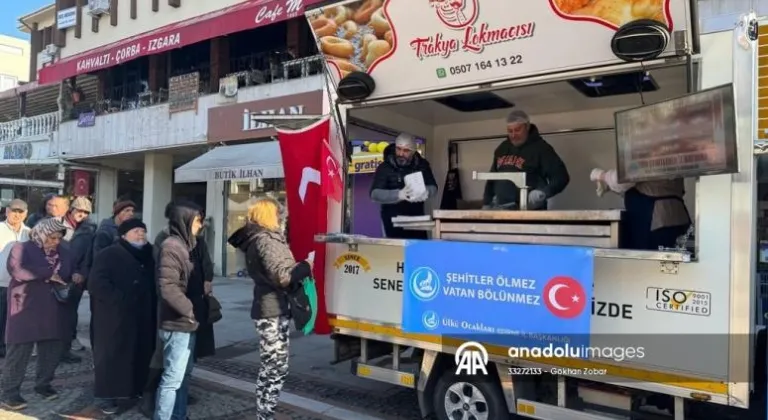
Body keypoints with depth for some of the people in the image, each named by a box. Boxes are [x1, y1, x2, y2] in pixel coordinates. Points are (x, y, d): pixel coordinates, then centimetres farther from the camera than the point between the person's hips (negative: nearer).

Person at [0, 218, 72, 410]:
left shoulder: (63, 253, 11)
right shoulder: (22, 248, -3)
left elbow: (68, 276, 19)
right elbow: (16, 270, -18)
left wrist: (68, 286, -2)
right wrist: (48, 274, -17)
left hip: (53, 309, 5)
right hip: (26, 307, -5)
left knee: (52, 348, 9)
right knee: (20, 349, -1)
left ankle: (43, 384, 27)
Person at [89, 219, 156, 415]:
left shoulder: (147, 257, 13)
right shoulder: (109, 255, -7)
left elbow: (152, 285, 19)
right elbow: (96, 284, -16)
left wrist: (152, 309, 4)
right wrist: (120, 300, -20)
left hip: (141, 318, 6)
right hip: (114, 318, -6)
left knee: (138, 356, 9)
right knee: (111, 356, 2)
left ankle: (131, 392, 22)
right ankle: (107, 397, 13)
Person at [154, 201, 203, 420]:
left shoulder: (184, 245, 14)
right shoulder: (171, 246, -16)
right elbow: (168, 287, -23)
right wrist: (190, 310, -17)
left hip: (185, 323, 10)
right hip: (178, 324, -10)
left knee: (183, 374, 17)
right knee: (173, 378, -4)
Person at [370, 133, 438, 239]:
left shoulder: (422, 165, 1)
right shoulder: (385, 167, -10)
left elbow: (433, 187, 0)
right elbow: (375, 194, -18)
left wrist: (426, 192, -25)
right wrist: (399, 195, -34)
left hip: (417, 218, 3)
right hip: (393, 220, -3)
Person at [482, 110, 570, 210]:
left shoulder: (540, 148, -3)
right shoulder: (502, 148, 15)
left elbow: (561, 176, -8)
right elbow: (492, 178, 23)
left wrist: (542, 193, -24)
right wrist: (486, 204, 17)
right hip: (499, 209, 6)